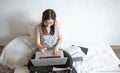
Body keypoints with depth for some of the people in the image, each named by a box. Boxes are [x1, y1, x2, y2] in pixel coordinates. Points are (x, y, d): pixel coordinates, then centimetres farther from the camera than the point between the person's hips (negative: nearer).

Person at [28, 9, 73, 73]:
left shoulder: (57, 24, -11)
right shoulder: (38, 27, -13)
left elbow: (60, 38, -2)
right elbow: (37, 42, -6)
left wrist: (56, 48, -20)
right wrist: (41, 48, -29)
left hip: (56, 49, 1)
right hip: (43, 51, -1)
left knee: (69, 62, -24)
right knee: (31, 66, -24)